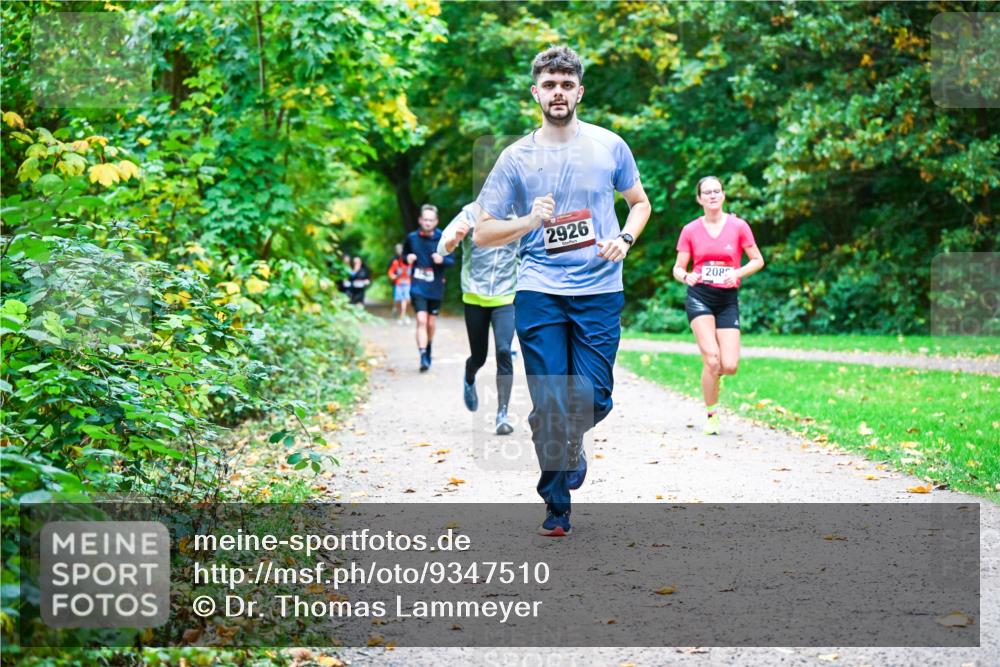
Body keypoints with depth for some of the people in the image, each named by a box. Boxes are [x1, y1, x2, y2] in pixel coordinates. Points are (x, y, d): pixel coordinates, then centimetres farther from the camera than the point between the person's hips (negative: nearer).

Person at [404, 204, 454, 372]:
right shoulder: (412, 237, -1)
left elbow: (452, 260, 0)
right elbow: (405, 254, 15)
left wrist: (442, 260, -21)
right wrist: (408, 258, -8)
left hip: (435, 288, 1)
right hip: (418, 287, -1)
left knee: (431, 323, 12)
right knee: (421, 320, -16)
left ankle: (428, 351, 37)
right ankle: (423, 357, -19)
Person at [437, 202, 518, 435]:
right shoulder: (470, 214, -10)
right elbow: (442, 249, -15)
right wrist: (455, 238, -35)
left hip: (505, 298, 0)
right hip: (474, 298, 0)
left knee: (504, 351, -16)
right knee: (479, 356, 10)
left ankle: (502, 414, -11)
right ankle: (469, 381, 47)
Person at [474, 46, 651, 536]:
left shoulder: (609, 146, 5)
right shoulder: (516, 157, 2)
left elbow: (640, 203, 19)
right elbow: (482, 233, 4)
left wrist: (625, 238, -2)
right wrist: (528, 221, -14)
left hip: (599, 291, 1)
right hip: (538, 293, -1)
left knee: (593, 400, -3)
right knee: (550, 405, -3)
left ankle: (570, 445, 34)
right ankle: (556, 508, 13)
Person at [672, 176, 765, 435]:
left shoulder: (738, 226, 1)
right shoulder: (690, 230, 2)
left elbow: (758, 260, 5)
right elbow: (678, 269, 5)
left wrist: (737, 273, -14)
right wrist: (686, 277, -19)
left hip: (728, 299, 1)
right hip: (699, 296, -1)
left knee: (730, 366, -9)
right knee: (712, 358, -18)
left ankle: (710, 374, 29)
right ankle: (711, 414, 0)